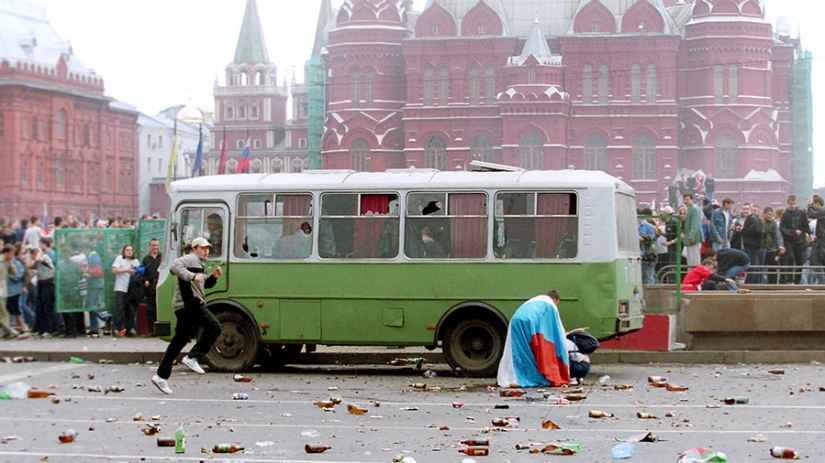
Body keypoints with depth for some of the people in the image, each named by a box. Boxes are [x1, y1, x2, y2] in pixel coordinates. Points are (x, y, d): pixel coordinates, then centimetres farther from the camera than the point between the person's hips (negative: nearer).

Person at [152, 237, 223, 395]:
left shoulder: (200, 264, 28)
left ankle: (161, 376, 8)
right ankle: (192, 358, -13)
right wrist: (192, 276, -27)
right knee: (214, 327, -13)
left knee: (179, 341, 9)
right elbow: (174, 266, -21)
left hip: (184, 307, 11)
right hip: (190, 304, -11)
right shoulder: (191, 259, -4)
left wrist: (213, 277, 16)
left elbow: (203, 285, 35)